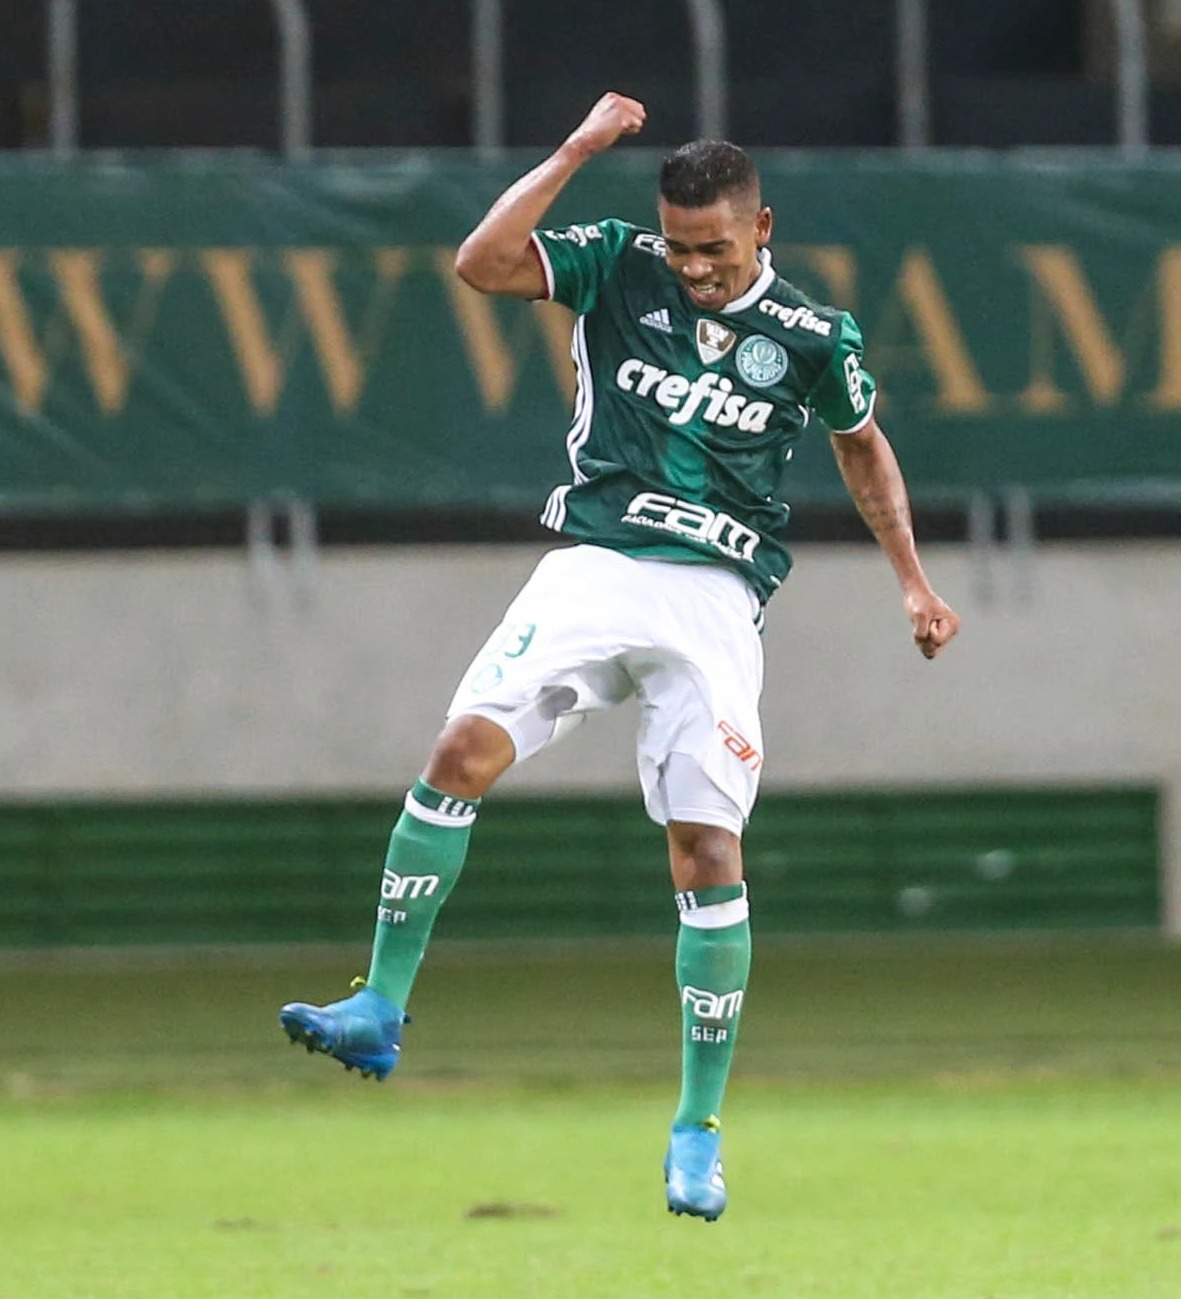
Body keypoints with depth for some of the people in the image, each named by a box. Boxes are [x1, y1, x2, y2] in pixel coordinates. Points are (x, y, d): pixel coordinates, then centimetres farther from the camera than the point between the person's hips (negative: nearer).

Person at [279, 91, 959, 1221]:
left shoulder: (814, 337, 4)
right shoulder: (619, 267, 4)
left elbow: (861, 445, 22)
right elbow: (481, 265, -10)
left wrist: (912, 580, 18)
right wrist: (578, 150, -10)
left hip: (714, 601, -1)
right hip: (593, 569, 1)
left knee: (707, 851, -9)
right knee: (465, 748, -21)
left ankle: (698, 1132, -1)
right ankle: (381, 1011, -13)